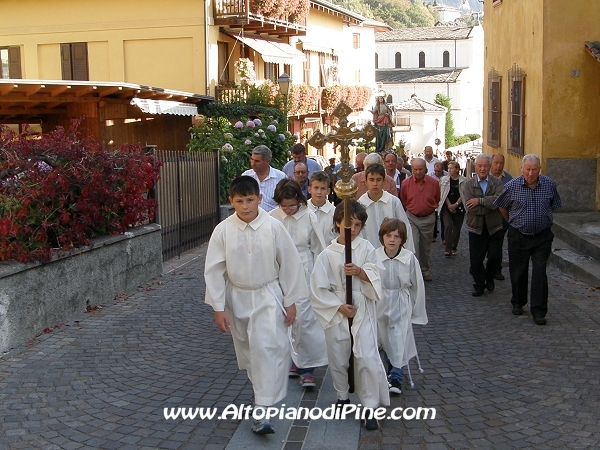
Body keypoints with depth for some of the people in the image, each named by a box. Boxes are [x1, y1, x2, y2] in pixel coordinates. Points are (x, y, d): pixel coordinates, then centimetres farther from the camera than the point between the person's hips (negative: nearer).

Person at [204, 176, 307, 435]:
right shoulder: (223, 230, -9)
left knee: (268, 347, -15)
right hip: (237, 297, 3)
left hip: (268, 296, -2)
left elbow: (289, 264, -5)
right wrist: (218, 307, -5)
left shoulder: (273, 227, -12)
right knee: (247, 349, 17)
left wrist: (290, 301, -2)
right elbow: (214, 270, -4)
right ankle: (261, 389, 42)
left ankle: (261, 411, -13)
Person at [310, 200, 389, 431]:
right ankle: (342, 396, 36)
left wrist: (359, 271, -22)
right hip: (336, 314, 1)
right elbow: (318, 289, -4)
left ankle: (371, 407, 3)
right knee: (338, 359, 13)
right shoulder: (327, 254, -5)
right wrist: (338, 307, -11)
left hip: (363, 312, -1)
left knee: (367, 359, -9)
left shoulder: (366, 248, -1)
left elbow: (376, 275, -5)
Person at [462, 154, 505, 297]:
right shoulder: (468, 184, -2)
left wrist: (479, 201, -20)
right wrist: (490, 204, -15)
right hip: (476, 228, 0)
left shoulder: (497, 183, -1)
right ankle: (479, 284, 26)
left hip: (494, 227, 0)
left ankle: (489, 278, 33)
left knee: (495, 257, 4)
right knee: (476, 259, 7)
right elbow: (470, 207, -15)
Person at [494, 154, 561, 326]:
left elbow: (554, 205, 13)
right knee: (518, 272, 11)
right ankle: (518, 303, 32)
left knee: (540, 273, -5)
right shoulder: (512, 186, -9)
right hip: (518, 236, 0)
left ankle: (538, 311, 0)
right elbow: (502, 206, 8)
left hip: (542, 236, 0)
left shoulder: (549, 184, -5)